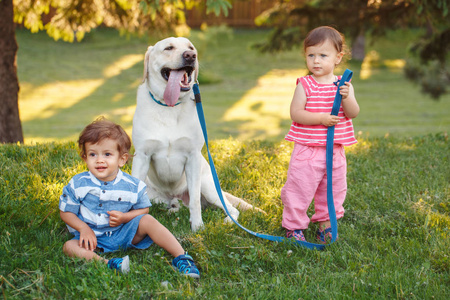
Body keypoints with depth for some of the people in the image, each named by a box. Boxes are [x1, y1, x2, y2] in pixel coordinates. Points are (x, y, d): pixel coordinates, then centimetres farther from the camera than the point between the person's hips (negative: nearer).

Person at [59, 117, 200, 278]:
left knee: (147, 220, -21)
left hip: (124, 233, 0)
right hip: (94, 237, 0)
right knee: (69, 247, -27)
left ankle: (181, 257, -19)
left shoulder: (133, 186, -7)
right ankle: (107, 263, -48)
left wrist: (124, 217, -17)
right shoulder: (78, 184, -7)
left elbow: (143, 209, 4)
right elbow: (66, 212, 1)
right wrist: (83, 228, -16)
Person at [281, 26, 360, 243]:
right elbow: (295, 113, -13)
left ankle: (326, 223, 32)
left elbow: (353, 113, -6)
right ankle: (294, 226, 18)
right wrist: (321, 118, -23)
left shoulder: (344, 85, 2)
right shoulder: (305, 85, -6)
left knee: (334, 189, 15)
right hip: (307, 149, -3)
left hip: (335, 150, 4)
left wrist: (346, 97, -25)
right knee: (299, 188, 1)